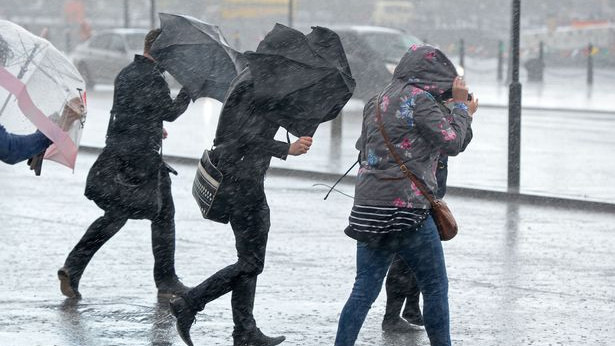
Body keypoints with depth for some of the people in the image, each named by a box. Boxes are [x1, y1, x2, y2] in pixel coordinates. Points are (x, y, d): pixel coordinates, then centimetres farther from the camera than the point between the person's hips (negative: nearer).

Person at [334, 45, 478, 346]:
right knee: (435, 287, 7)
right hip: (406, 207, -7)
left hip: (368, 206, 7)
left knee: (364, 290, 7)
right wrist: (462, 107, 5)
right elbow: (453, 143, -10)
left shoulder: (377, 101, 15)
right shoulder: (419, 99, -9)